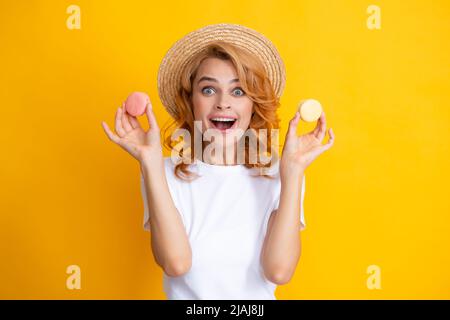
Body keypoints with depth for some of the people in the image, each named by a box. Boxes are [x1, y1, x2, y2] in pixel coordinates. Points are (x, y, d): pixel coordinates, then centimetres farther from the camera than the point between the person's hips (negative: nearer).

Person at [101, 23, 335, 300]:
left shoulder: (277, 176, -7)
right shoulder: (167, 174, -8)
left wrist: (294, 170, -20)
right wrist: (151, 162, -22)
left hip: (258, 297, 0)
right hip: (185, 295, 0)